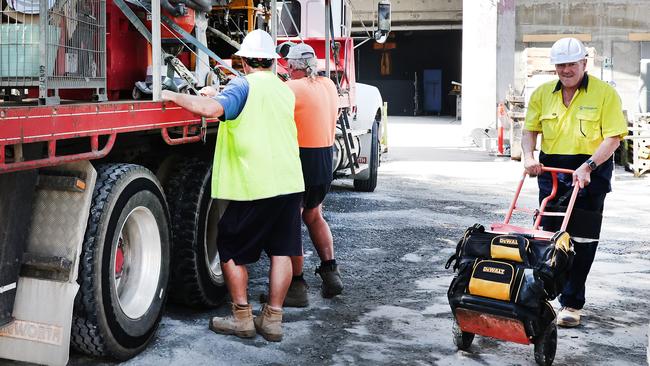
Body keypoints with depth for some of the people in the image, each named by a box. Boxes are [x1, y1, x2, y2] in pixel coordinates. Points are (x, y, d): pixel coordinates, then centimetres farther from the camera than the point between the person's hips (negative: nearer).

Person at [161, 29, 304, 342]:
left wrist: (174, 97, -15)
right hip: (289, 182, 6)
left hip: (253, 186, -6)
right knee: (281, 251, 9)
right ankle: (273, 319, 13)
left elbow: (212, 108, -26)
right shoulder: (285, 91, 14)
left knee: (231, 251, 9)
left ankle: (242, 318, 12)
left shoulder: (243, 86, -7)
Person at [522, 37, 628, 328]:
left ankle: (571, 303, 3)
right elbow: (530, 129, 11)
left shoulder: (604, 93, -6)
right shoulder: (542, 93, 7)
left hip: (590, 171, -4)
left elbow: (614, 137, -11)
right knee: (549, 235, 9)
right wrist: (529, 156, -8)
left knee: (581, 239, -3)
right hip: (551, 170, 4)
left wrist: (588, 166, -22)